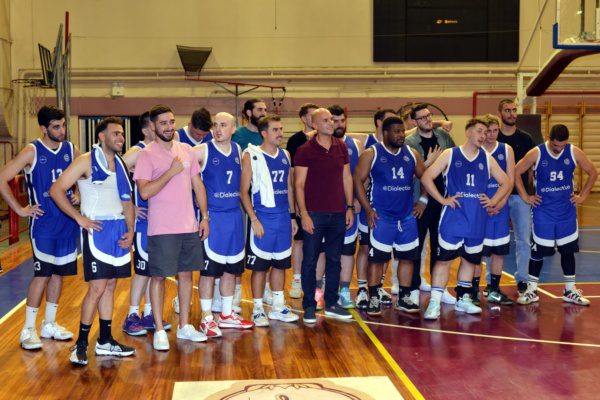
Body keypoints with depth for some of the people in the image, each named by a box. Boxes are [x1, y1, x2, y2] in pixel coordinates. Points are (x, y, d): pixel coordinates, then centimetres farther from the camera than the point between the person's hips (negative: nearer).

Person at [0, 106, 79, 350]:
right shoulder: (32, 152, -9)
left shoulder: (70, 150, 5)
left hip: (68, 221, 5)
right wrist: (20, 209, -12)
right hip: (43, 223, -5)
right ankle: (28, 330, 4)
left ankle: (49, 325, 23)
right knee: (42, 274, -7)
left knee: (59, 272, 10)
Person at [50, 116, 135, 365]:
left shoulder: (120, 165, 14)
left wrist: (130, 231, 4)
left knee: (110, 286, 11)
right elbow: (56, 190, -11)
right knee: (97, 287, -9)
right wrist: (79, 218, -15)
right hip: (97, 230, -7)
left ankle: (105, 341, 19)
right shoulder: (86, 161, -7)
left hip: (119, 231, 7)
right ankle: (81, 344, 2)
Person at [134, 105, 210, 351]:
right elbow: (145, 192, -17)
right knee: (159, 277, 1)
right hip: (162, 229, -5)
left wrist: (205, 217, 8)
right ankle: (159, 331, 11)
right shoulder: (146, 155, -8)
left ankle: (184, 326, 23)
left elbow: (198, 185, 13)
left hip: (190, 227, 5)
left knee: (186, 274, 12)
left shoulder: (186, 150, 9)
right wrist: (171, 172, -18)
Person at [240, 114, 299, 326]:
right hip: (262, 219, -5)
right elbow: (243, 191, -8)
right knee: (259, 265, 2)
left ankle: (278, 307, 24)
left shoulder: (285, 155, 10)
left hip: (283, 218, 6)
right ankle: (258, 309, 13)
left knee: (280, 263, 12)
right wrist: (254, 219, -14)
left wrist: (293, 215, 13)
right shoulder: (251, 156, -7)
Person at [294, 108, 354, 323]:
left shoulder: (341, 147, 7)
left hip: (338, 213, 4)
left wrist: (350, 207, 7)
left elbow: (347, 178, 13)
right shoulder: (305, 151, -6)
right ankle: (309, 306, 13)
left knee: (334, 260, 11)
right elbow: (299, 184, -7)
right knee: (309, 261, 2)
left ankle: (331, 305, 22)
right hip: (314, 214, -4)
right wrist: (304, 213, -13)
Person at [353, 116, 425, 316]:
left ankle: (404, 298, 19)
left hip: (407, 216, 5)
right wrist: (368, 210, -13)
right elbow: (358, 180, -7)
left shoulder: (412, 154, 7)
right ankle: (373, 299, 10)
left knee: (407, 257, 7)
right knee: (377, 258, -1)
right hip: (381, 217, -4)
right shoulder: (371, 154, -5)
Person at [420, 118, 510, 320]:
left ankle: (463, 299, 27)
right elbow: (426, 178, -5)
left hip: (477, 220, 4)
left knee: (470, 259, 13)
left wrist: (493, 201, 4)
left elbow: (506, 183, 18)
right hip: (453, 218, -4)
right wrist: (443, 200, -9)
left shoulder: (487, 159, 10)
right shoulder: (450, 154, 0)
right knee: (444, 259, -7)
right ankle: (434, 303, -4)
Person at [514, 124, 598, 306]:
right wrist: (525, 197, -6)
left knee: (568, 249, 8)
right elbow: (515, 173, -6)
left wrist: (582, 195, 2)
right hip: (543, 211, -2)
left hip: (567, 211, 3)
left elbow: (593, 173, 6)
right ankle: (531, 290, 14)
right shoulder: (536, 153, -12)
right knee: (538, 250, 3)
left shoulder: (574, 152, -5)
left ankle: (570, 290, 20)